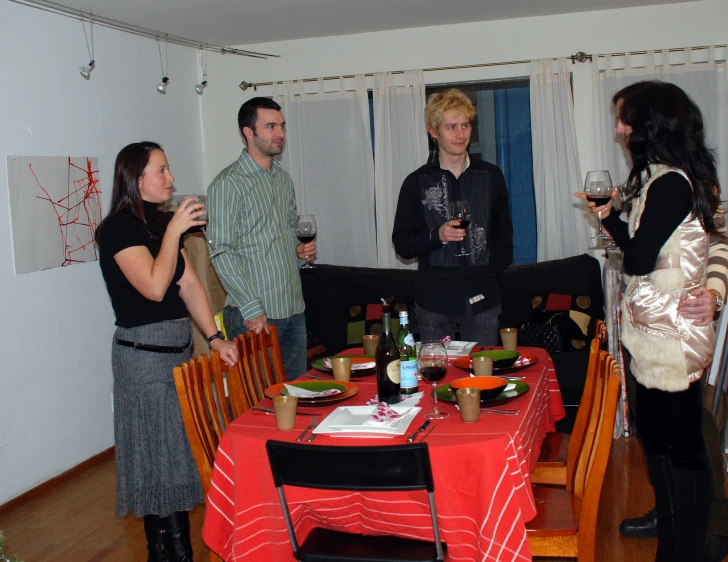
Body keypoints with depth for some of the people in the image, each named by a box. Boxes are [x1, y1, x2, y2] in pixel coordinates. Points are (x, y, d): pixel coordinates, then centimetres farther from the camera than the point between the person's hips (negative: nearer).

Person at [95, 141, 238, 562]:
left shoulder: (161, 223, 12)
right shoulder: (119, 227, -13)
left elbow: (190, 284, 7)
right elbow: (155, 286, -23)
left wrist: (215, 337, 1)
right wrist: (174, 230, -19)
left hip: (180, 346, 9)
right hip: (144, 352, -8)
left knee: (181, 446, 14)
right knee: (158, 453, 1)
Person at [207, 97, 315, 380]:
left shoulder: (283, 179, 14)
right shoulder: (228, 184, -10)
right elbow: (222, 253, -15)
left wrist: (300, 251, 4)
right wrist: (251, 309, -18)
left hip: (293, 308, 7)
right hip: (255, 314, -7)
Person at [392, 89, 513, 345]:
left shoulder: (491, 176, 9)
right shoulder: (416, 182, 2)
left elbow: (504, 235, 16)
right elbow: (402, 243, 1)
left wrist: (492, 272, 4)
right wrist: (436, 236, -16)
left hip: (482, 298, 2)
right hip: (434, 301, -1)